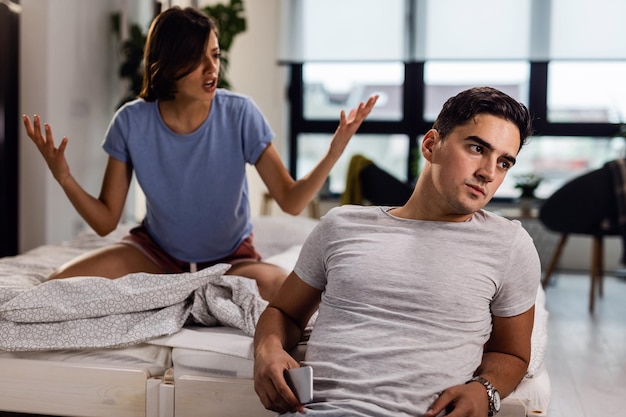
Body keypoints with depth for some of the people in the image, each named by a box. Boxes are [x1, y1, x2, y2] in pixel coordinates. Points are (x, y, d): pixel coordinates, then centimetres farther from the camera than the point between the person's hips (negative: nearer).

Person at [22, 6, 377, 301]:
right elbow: (106, 221, -9)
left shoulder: (241, 115, -18)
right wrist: (64, 177, -26)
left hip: (230, 259, 0)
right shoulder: (132, 123, -14)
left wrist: (335, 150, -32)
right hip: (157, 253, 1)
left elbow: (291, 201, -16)